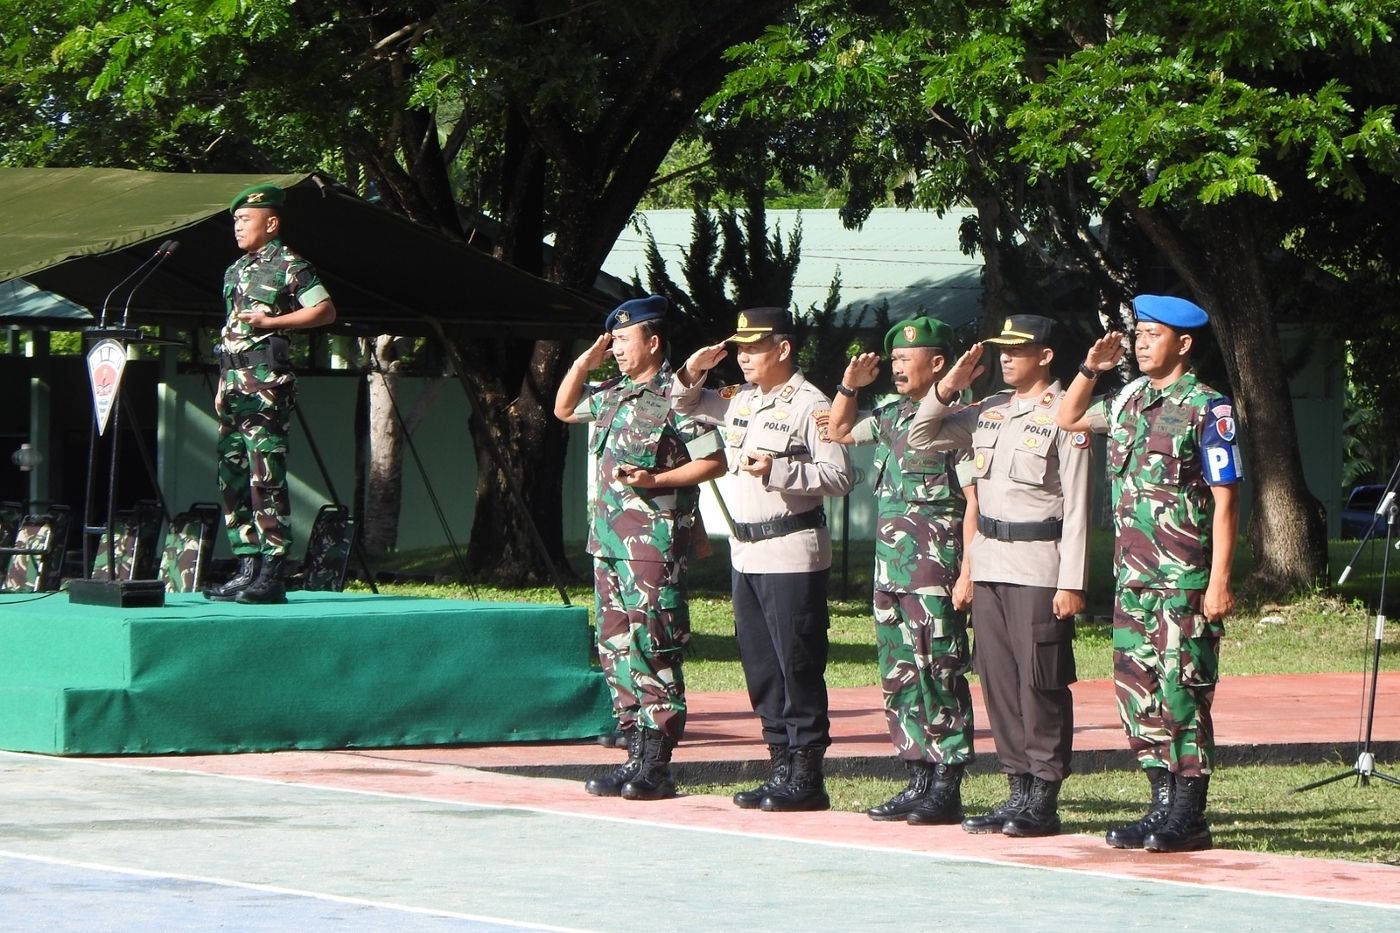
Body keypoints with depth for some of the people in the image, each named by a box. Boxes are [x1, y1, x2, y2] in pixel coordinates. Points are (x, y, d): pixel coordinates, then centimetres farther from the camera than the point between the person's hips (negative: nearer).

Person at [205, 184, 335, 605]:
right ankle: (247, 568, 10)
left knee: (266, 476, -12)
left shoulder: (288, 265, -4)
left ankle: (271, 575, -13)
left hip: (267, 378, -9)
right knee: (233, 477, 7)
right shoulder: (235, 272, 21)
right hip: (233, 379, 9)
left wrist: (269, 322, -16)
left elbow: (325, 310, -11)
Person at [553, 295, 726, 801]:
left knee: (654, 652, -8)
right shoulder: (613, 394, 15)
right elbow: (564, 409, 31)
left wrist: (655, 480, -17)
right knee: (616, 649, 9)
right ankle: (635, 753, 14)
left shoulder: (675, 396, -9)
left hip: (654, 541, -9)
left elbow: (713, 461, -10)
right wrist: (584, 362, 16)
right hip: (608, 539, 9)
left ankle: (657, 765, -7)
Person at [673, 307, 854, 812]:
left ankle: (806, 777, 0)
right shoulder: (739, 400, 13)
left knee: (798, 666, -4)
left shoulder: (809, 405, -10)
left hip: (792, 552, -8)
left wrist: (777, 470, -24)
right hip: (746, 551, 8)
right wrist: (691, 373, 7)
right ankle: (781, 766, 17)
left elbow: (839, 476, -16)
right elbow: (685, 405, 26)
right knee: (760, 666, 11)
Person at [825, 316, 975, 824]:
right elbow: (839, 431, 31)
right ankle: (919, 781, 15)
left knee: (940, 676, -5)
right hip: (891, 567, 8)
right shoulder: (892, 416, 13)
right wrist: (850, 385, 15)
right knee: (900, 677, 10)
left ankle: (947, 787, -1)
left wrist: (967, 571, -17)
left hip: (935, 570, -8)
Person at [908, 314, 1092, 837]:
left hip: (1040, 567, -7)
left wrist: (1071, 583, -15)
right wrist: (946, 389, 6)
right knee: (997, 679, 8)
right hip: (990, 563, 7)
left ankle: (1044, 800, 0)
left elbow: (1077, 506, -10)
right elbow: (922, 438, 22)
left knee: (1041, 683, -4)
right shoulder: (989, 412, 13)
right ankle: (1019, 790, 15)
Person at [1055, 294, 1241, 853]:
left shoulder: (1206, 408, -8)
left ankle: (1189, 816, -2)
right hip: (1132, 574, 7)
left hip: (1185, 577, -7)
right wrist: (1090, 368, 12)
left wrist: (1219, 581, -16)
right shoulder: (1129, 401, 12)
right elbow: (1069, 419, 30)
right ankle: (1162, 804, 14)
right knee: (1138, 691, 7)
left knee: (1182, 690, -6)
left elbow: (1225, 498, -11)